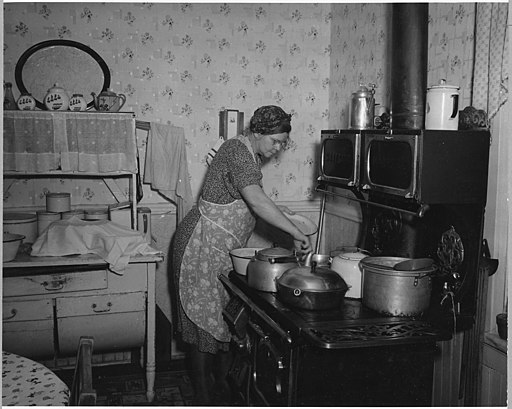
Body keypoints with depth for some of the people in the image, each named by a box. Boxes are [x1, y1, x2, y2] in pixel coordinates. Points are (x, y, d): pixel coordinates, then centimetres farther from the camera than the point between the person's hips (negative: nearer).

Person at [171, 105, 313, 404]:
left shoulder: (251, 155, 12)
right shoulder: (238, 150, -19)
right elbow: (257, 202, -32)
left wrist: (274, 210, 6)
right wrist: (296, 233, -29)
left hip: (225, 249, 9)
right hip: (203, 245, -9)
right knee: (205, 320, -2)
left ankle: (222, 380, 26)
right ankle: (204, 398, 9)